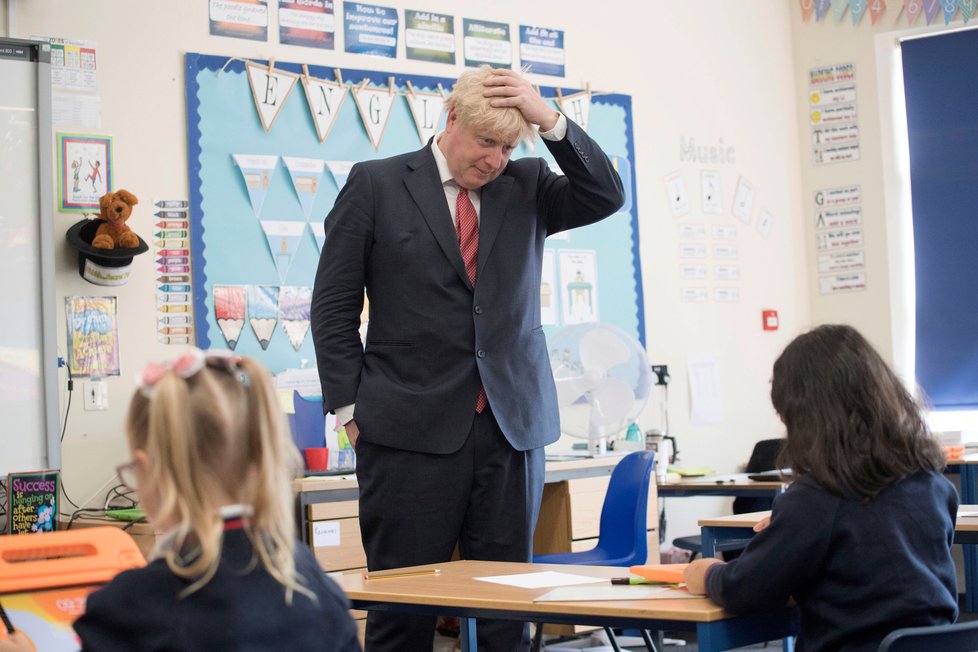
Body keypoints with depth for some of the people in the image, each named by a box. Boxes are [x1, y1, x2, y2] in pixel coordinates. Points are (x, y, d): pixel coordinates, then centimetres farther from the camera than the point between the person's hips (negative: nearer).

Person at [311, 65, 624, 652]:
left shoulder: (526, 186, 12)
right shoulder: (376, 185, 4)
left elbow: (606, 197, -2)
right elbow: (334, 305, 4)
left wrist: (550, 120, -10)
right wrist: (349, 406, -2)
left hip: (513, 426, 3)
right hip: (412, 428, -3)